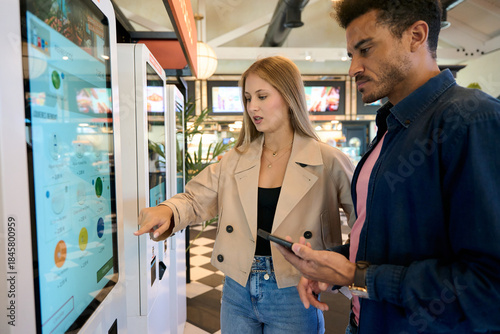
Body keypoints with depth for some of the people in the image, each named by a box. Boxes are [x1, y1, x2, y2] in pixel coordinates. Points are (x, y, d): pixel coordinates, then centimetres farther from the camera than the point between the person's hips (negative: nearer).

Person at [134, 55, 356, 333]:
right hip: (238, 291, 4)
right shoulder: (234, 160, 2)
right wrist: (167, 211, -19)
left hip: (292, 297, -3)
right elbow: (196, 200, 1)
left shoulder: (328, 161, -9)